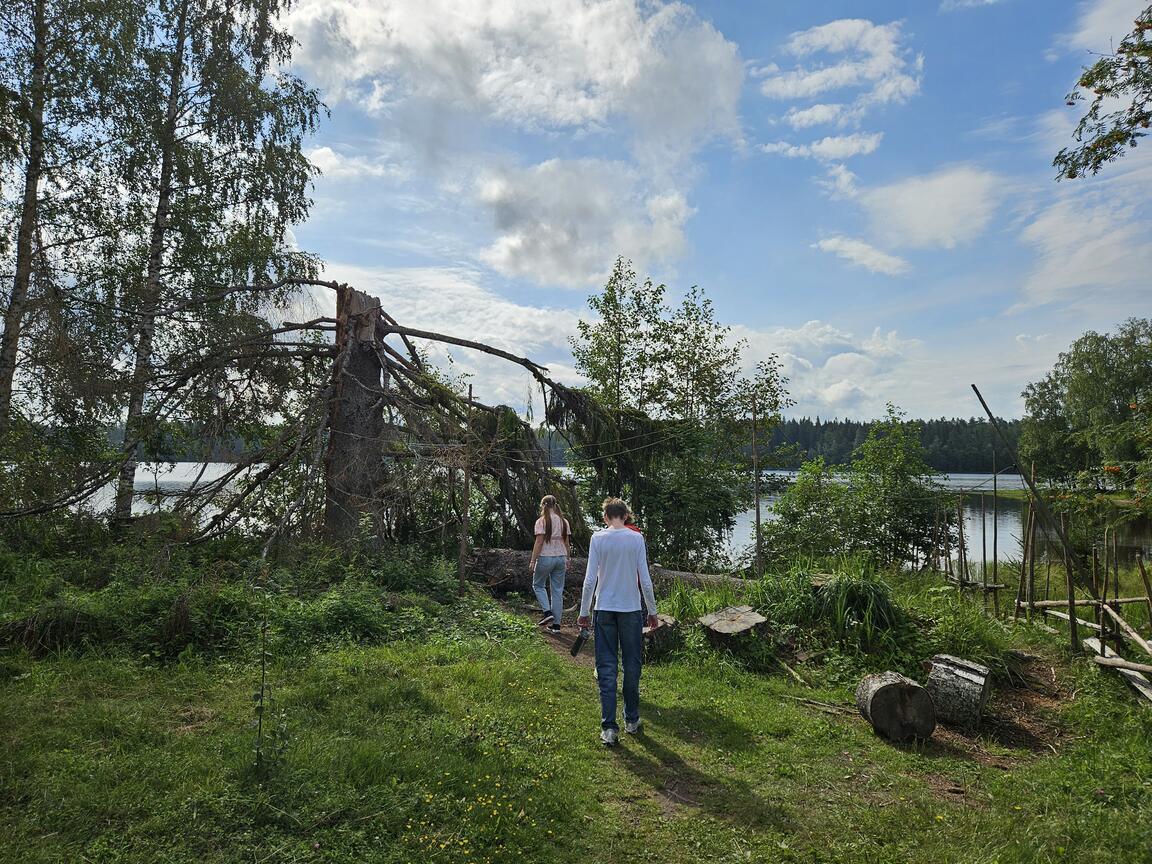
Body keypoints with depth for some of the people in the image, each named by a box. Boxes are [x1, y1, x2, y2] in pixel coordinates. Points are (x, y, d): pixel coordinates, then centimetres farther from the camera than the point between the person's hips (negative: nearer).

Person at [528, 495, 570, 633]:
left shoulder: (542, 521, -10)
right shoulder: (564, 522, 6)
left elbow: (539, 543, -14)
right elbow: (567, 543, 10)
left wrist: (533, 561, -9)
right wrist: (566, 559, 21)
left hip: (545, 558, -5)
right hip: (561, 558, 5)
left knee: (538, 585, 17)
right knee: (558, 590, 9)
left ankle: (547, 612, -1)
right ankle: (556, 624, 12)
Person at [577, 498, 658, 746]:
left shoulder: (598, 538, -5)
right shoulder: (637, 538, -4)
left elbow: (590, 579, -6)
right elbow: (645, 580, -4)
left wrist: (584, 612, 4)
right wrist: (653, 611, 7)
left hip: (604, 609, 0)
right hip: (631, 609, 0)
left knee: (607, 668, 5)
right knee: (631, 665, 13)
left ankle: (609, 727, 3)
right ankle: (631, 720, 25)